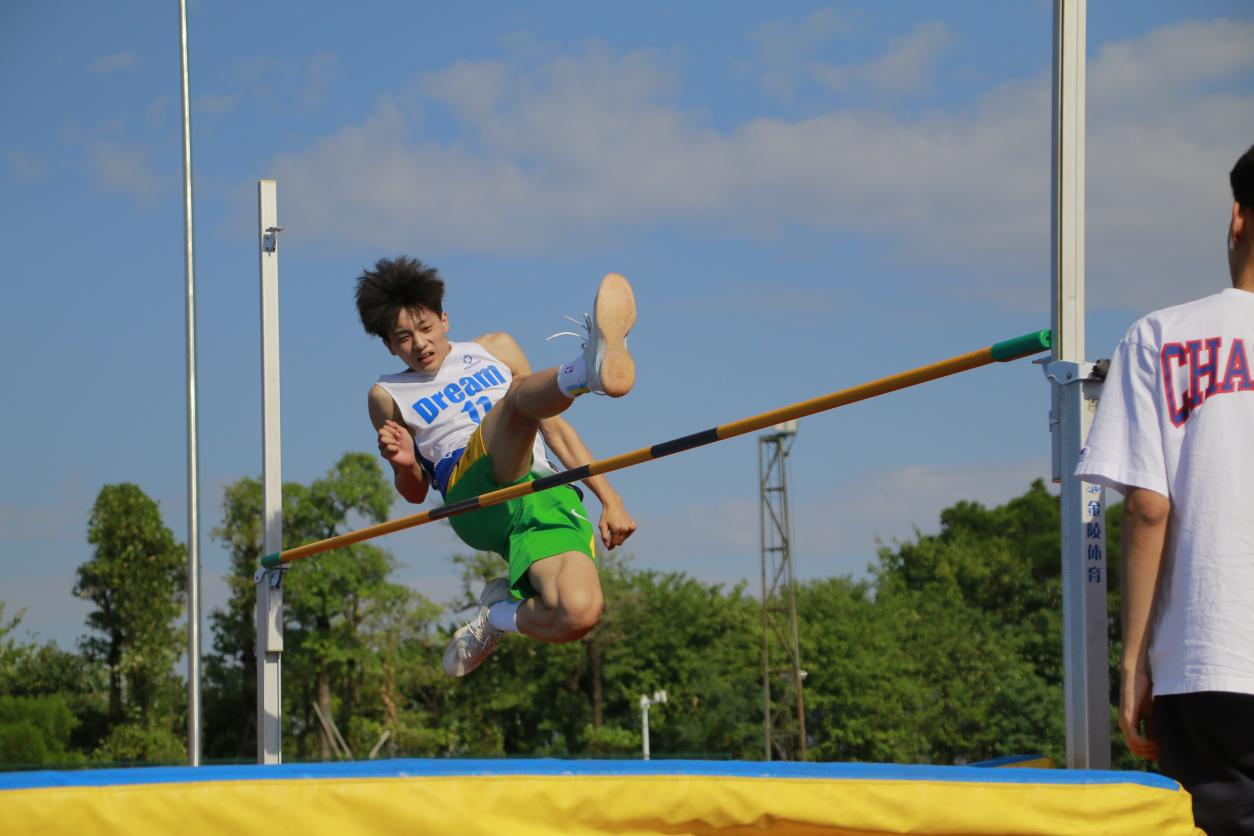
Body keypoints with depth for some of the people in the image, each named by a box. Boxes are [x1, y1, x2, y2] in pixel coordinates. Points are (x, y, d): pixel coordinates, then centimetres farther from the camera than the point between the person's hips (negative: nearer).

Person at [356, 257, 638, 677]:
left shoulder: (496, 349, 26)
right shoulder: (388, 397, 21)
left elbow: (554, 426, 27)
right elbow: (415, 492, 26)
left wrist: (609, 498, 19)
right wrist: (405, 463, 1)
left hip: (550, 498, 3)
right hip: (474, 493, -3)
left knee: (578, 613, -29)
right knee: (519, 394, -32)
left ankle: (499, 614, 2)